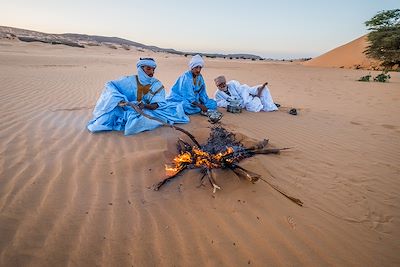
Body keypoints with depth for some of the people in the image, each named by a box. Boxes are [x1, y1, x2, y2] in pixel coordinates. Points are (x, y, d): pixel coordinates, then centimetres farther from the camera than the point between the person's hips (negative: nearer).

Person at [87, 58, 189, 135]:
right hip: (129, 110, -1)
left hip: (149, 111, 2)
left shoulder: (157, 85, -2)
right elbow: (109, 85, -3)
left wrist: (145, 106, -32)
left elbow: (158, 105, -11)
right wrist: (119, 100, -21)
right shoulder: (130, 80, -2)